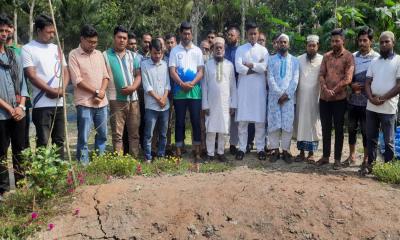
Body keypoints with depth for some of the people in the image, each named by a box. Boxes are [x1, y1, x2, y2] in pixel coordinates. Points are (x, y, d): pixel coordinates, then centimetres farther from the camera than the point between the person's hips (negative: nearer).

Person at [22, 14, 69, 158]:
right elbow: (31, 75, -10)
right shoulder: (28, 49, -3)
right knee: (43, 141, -3)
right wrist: (51, 90, -12)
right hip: (42, 104, -5)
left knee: (59, 140, 11)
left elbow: (65, 71, 10)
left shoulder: (56, 49, 14)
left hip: (59, 103, 6)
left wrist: (61, 89, -8)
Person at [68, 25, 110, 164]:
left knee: (102, 135, 13)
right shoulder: (74, 55, -5)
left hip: (102, 102, 6)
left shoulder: (99, 54, 12)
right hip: (84, 102, -5)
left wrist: (102, 92, -7)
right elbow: (77, 81, -12)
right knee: (83, 138, -2)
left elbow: (105, 76, 11)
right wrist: (96, 92, -11)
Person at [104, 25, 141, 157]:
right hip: (116, 100, -4)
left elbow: (138, 75, 10)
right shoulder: (106, 55, 0)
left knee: (134, 132, 9)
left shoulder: (133, 56, 13)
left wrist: (133, 87, -9)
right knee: (117, 134, 0)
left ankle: (135, 158, 18)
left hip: (133, 98, 4)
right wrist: (103, 94, -13)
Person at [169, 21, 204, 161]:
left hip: (195, 91, 1)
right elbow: (172, 71, -2)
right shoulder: (175, 51, 6)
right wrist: (182, 84, -17)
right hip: (179, 91, -1)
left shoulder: (197, 51, 9)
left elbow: (201, 71, 3)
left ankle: (197, 152, 9)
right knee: (180, 121, 4)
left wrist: (192, 83, -14)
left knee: (196, 121, 2)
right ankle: (178, 152, 11)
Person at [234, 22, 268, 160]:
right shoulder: (240, 49, 7)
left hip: (259, 88, 1)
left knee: (260, 119, 2)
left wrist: (249, 64, -6)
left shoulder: (263, 50, 10)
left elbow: (264, 68, -7)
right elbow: (238, 68, -8)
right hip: (244, 88, -1)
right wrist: (256, 68, -7)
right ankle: (242, 148, 8)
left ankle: (260, 148, 10)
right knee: (242, 119, 0)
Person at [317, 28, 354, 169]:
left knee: (338, 129, 4)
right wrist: (325, 90, -14)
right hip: (324, 98, 4)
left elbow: (347, 79, -12)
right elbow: (321, 75, 4)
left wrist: (333, 91, -14)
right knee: (325, 128, 10)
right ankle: (325, 156, 21)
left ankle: (337, 159, 13)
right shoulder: (326, 56, 10)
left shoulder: (348, 57, -4)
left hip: (339, 99, -4)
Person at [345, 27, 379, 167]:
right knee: (351, 129, 12)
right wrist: (352, 85, -6)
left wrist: (362, 86, -14)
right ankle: (352, 156, 26)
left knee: (366, 131, 5)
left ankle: (366, 159, 19)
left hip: (367, 101, -4)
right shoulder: (353, 56, 7)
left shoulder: (377, 58, -5)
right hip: (353, 100, 4)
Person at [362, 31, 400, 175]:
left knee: (388, 140, 4)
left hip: (388, 108, -5)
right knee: (371, 138, 10)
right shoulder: (374, 62, 12)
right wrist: (371, 98, -8)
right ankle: (370, 163, 20)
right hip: (371, 107, 5)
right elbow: (368, 82, 9)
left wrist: (383, 98, -14)